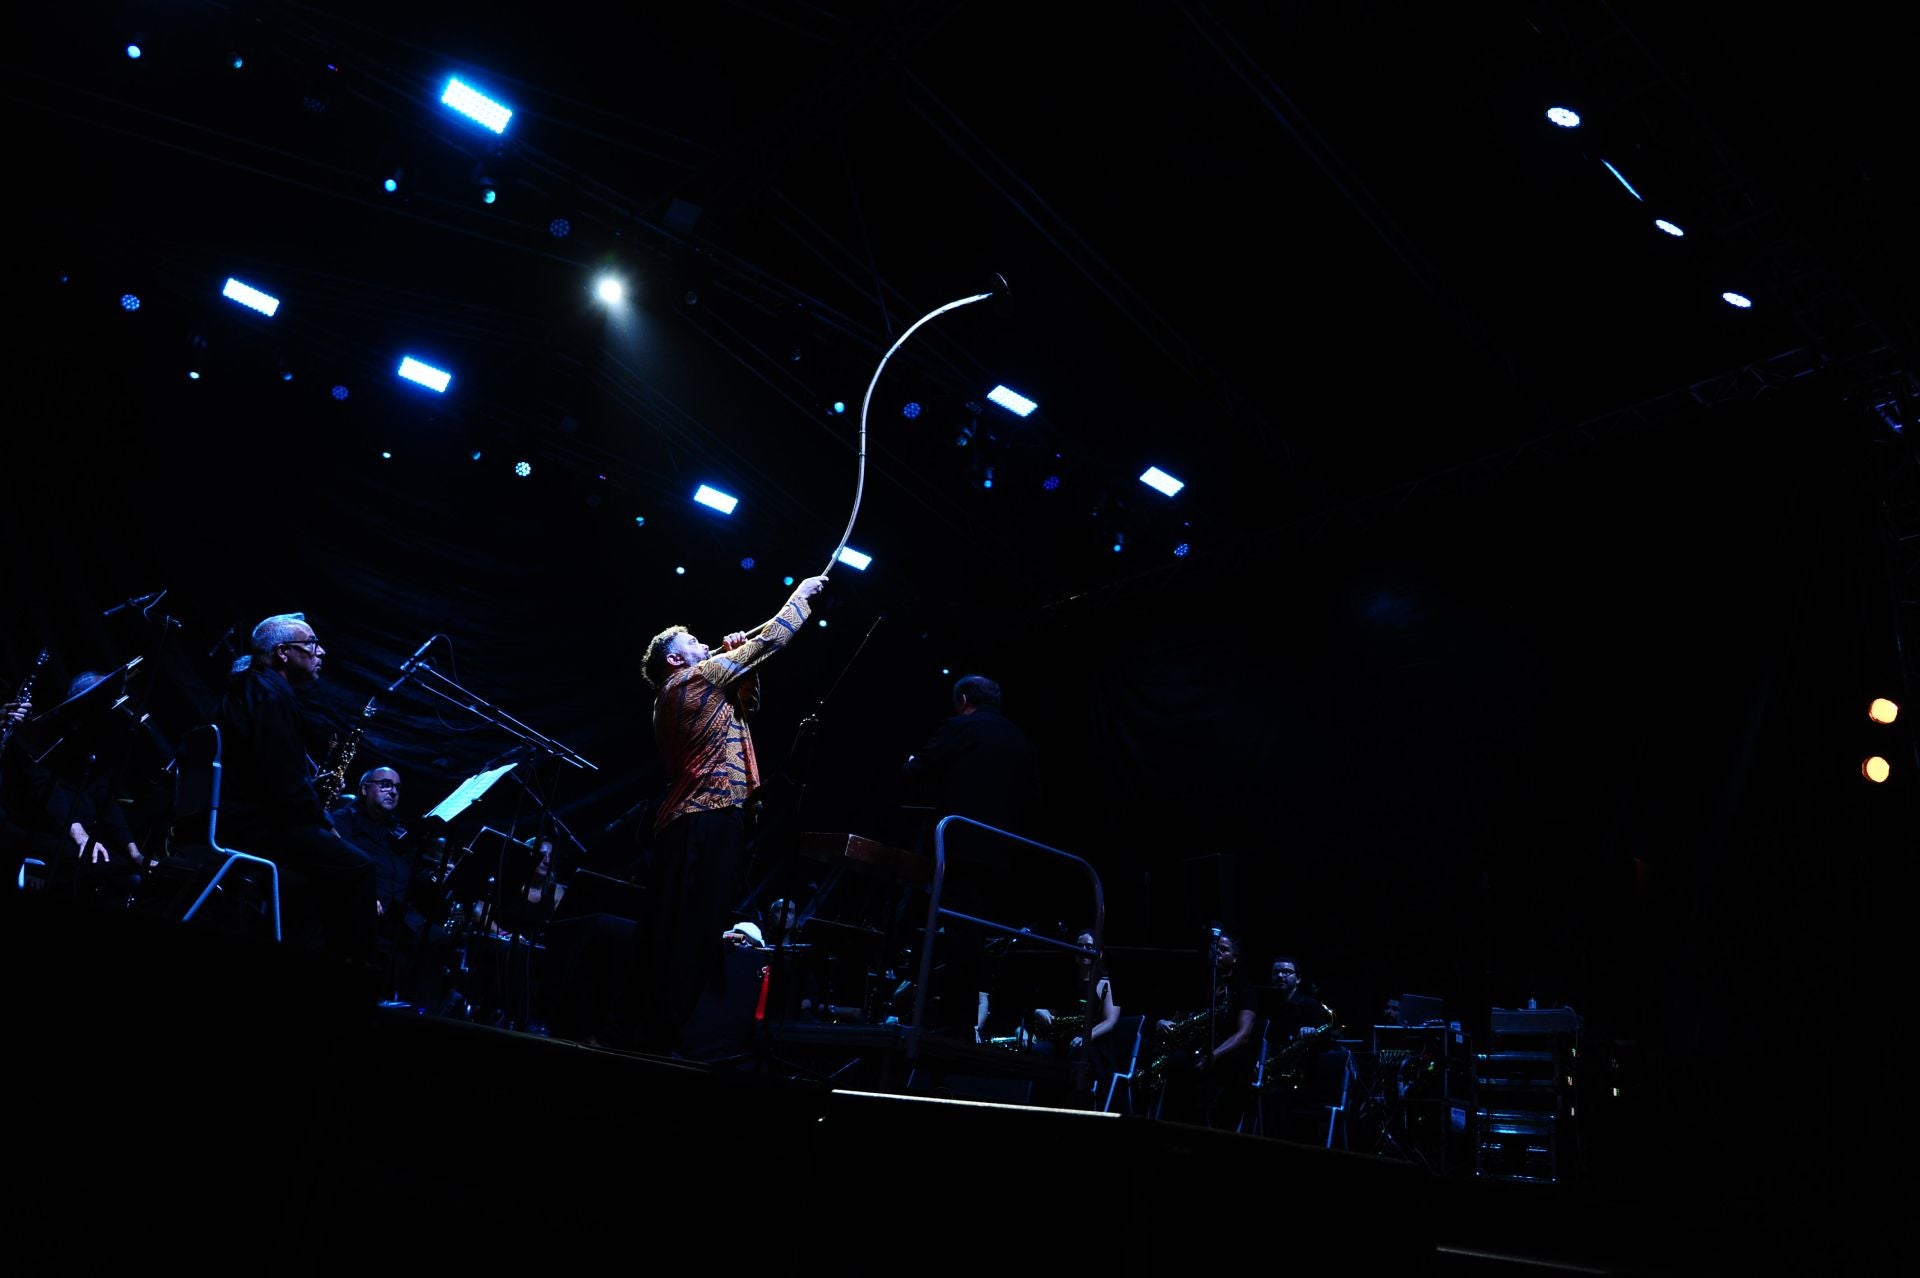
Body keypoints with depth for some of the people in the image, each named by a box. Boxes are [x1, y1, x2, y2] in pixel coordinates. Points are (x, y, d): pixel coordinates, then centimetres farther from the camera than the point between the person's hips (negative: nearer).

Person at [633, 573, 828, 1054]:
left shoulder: (672, 697, 24)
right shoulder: (697, 677, -3)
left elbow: (745, 703, 32)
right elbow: (769, 641, -2)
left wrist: (739, 659, 21)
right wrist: (803, 593, 9)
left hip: (685, 820, 10)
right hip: (708, 821, -10)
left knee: (673, 928, 9)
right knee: (693, 929, -12)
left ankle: (652, 1026, 12)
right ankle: (662, 1030, -13)